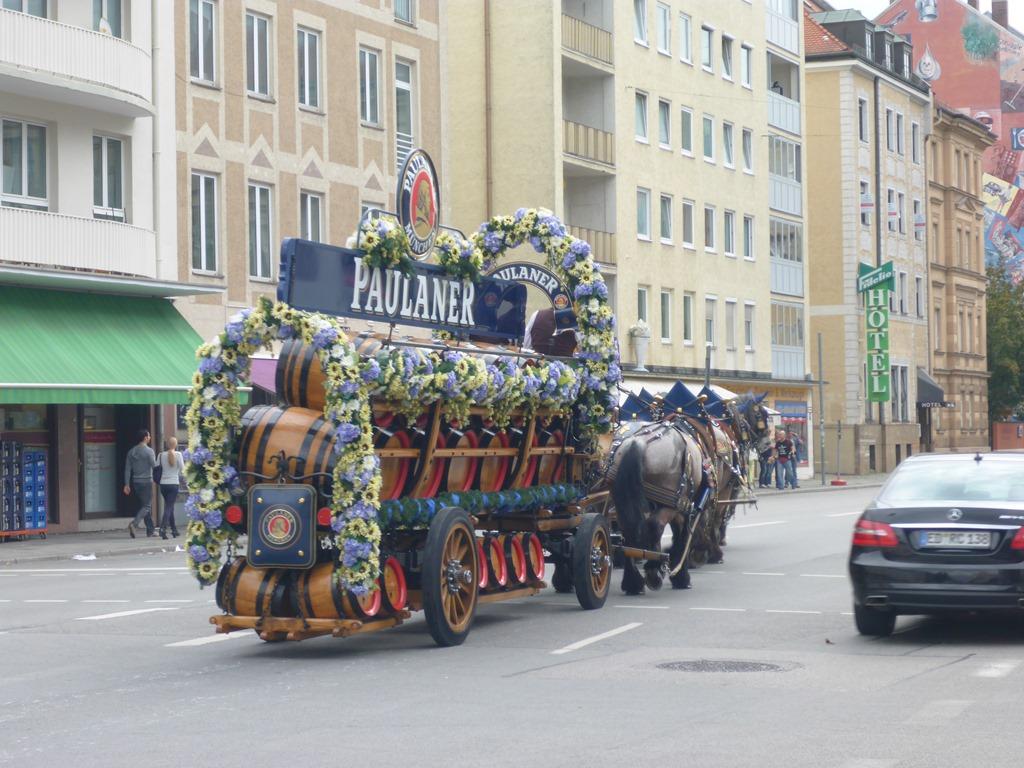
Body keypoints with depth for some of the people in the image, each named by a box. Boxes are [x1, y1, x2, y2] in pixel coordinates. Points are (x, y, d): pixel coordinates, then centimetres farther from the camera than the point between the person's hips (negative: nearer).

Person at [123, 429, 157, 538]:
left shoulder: (131, 451, 8)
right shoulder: (148, 451, -11)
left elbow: (127, 469, 6)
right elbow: (154, 466, -10)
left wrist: (127, 484, 8)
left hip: (136, 482, 7)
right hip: (146, 481, -7)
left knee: (146, 505, 14)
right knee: (147, 506, -5)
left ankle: (150, 530, 16)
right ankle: (134, 523, -25)